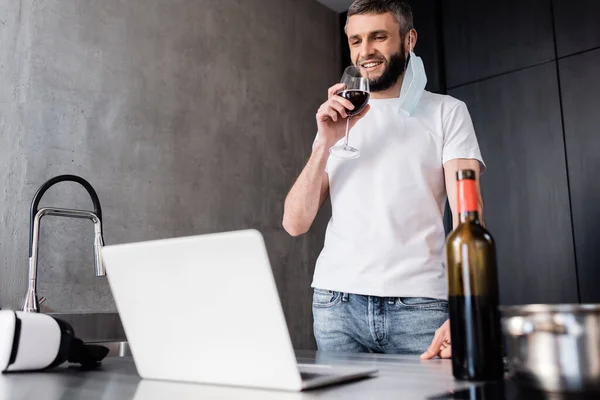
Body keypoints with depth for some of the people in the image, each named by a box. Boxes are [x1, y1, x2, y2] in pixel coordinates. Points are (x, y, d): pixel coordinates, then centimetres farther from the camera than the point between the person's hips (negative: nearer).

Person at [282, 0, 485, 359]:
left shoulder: (446, 112, 6)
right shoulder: (337, 119, 15)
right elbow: (295, 223, 7)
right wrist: (325, 144, -6)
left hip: (419, 302, -2)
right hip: (337, 302, 3)